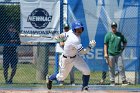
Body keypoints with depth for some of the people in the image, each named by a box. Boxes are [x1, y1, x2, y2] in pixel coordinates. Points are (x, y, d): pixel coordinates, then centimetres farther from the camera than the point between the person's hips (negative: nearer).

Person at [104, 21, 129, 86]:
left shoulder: (120, 34, 9)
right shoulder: (108, 35, 2)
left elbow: (125, 42, 22)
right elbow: (105, 44, -2)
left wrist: (123, 48, 6)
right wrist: (105, 53, -10)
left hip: (118, 54, 2)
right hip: (110, 54, -2)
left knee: (121, 67, -3)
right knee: (111, 68, 1)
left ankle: (124, 80, 1)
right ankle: (112, 81, 8)